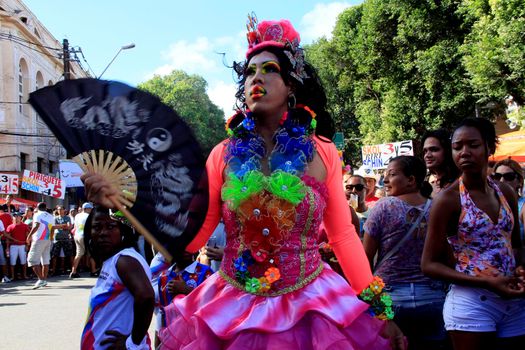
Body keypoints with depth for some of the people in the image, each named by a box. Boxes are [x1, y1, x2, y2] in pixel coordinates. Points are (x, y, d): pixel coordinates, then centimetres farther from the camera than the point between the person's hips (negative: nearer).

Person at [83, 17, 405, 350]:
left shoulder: (322, 153, -2)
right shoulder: (224, 155, 0)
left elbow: (344, 236, 4)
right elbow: (191, 238, -2)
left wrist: (380, 309, 3)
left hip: (311, 308, 0)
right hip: (231, 310, 1)